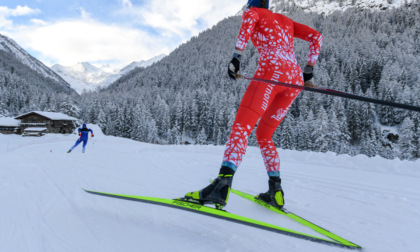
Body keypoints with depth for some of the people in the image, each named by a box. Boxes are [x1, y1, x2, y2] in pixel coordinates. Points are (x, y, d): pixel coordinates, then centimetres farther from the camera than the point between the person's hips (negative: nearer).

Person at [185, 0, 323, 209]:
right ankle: (276, 191, 6)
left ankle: (222, 184, -39)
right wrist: (308, 70, 23)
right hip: (295, 79, 6)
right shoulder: (285, 21, 35)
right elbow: (316, 37, 26)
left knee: (242, 127, -18)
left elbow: (249, 20, -7)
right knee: (264, 136, 14)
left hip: (271, 70, -6)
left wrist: (237, 56, -14)